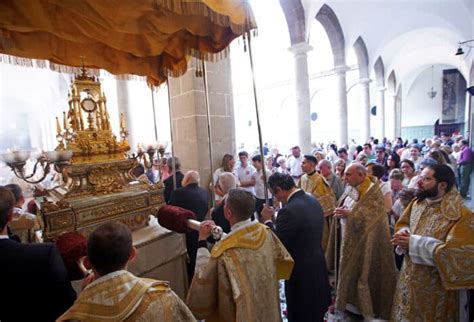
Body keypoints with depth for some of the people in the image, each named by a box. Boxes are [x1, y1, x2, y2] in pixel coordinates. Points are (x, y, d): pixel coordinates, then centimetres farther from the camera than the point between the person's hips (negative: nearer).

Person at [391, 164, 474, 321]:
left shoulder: (460, 215, -21)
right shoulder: (417, 203, 0)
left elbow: (457, 254, -28)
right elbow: (402, 223, 12)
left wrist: (414, 243, -27)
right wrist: (404, 234, -10)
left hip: (434, 287, -6)